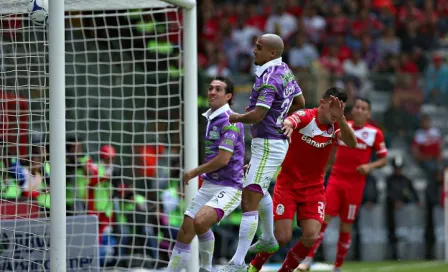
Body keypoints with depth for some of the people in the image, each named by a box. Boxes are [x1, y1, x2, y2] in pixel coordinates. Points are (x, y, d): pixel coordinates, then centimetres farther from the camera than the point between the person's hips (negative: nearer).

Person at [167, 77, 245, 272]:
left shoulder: (229, 121, -16)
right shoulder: (211, 118, 12)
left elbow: (223, 159, -21)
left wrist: (194, 173, -10)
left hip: (228, 188, -9)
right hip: (209, 185, 9)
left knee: (200, 222, -30)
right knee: (185, 232, 3)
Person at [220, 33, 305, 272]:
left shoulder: (269, 79, -23)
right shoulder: (285, 71, 7)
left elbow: (256, 115, -28)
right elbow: (299, 102, 19)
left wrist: (236, 118, -10)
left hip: (268, 145, -11)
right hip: (276, 141, 11)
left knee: (249, 201, -15)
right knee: (259, 190, 33)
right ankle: (268, 239, 50)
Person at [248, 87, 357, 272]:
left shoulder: (336, 125, -2)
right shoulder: (305, 117, -14)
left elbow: (352, 143, -21)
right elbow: (288, 122, -36)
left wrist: (340, 118, -36)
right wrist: (288, 126, -61)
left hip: (314, 188, 4)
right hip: (288, 185, -4)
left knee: (311, 237, -12)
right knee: (282, 237, -10)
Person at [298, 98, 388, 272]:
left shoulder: (375, 133, -2)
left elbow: (384, 159, 2)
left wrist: (370, 166, -16)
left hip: (355, 184, -1)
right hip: (336, 179, 1)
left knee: (346, 227, 3)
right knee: (323, 218, -11)